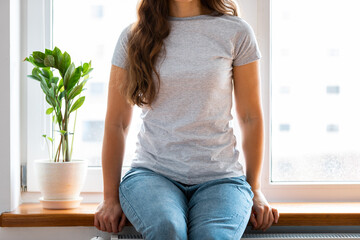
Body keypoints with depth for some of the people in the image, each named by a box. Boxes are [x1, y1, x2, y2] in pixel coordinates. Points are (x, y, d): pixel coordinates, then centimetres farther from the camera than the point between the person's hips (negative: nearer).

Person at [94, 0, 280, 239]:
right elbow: (116, 123, 9)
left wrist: (255, 189, 7)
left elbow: (251, 117, 9)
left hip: (219, 176, 0)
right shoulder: (132, 37, 7)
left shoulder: (237, 32, 5)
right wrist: (110, 197, 6)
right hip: (152, 173, 1)